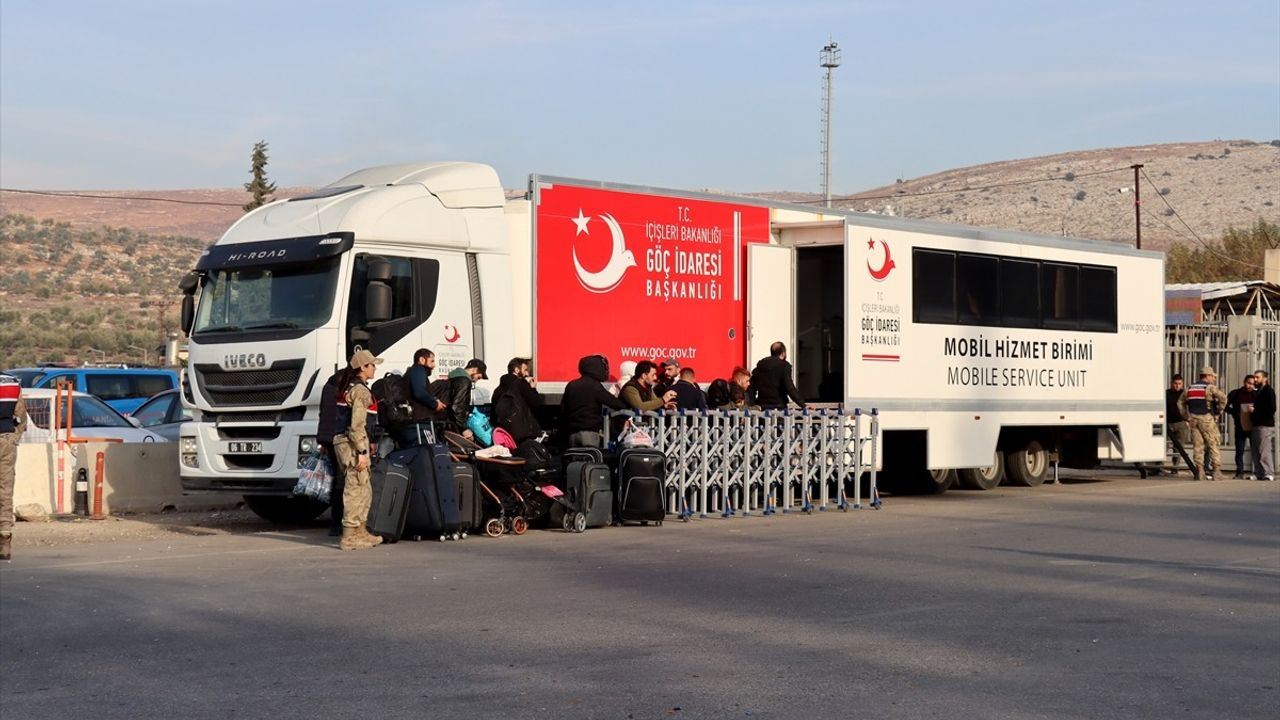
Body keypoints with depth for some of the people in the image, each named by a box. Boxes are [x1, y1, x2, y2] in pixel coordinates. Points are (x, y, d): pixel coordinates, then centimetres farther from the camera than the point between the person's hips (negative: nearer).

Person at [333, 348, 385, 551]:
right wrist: (362, 452, -20)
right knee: (356, 490, -7)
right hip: (352, 443, -10)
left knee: (364, 491, 17)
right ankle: (349, 537, -5)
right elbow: (357, 425, -20)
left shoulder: (347, 387, 17)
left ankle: (360, 533, 24)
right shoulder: (361, 390, -13)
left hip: (342, 441, 10)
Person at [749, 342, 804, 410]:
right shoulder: (784, 366, -5)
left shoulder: (759, 366, 11)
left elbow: (752, 389, 13)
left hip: (762, 407, 5)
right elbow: (790, 389, -14)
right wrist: (804, 405, -14)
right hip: (778, 407, -5)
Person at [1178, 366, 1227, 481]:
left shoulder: (1190, 388, 15)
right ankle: (1216, 470, -4)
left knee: (1197, 446, 5)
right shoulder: (1210, 387, -4)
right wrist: (1219, 411, -5)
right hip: (1206, 418, -5)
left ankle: (1200, 473, 3)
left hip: (1193, 419, 5)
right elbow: (1223, 398, -18)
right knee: (1213, 445, 0)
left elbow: (1180, 402, 21)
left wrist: (1186, 416, 19)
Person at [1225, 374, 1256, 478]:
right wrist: (1235, 413, -7)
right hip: (1240, 427, 1)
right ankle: (1240, 473, 9)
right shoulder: (1235, 394, 1)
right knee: (1239, 451, 4)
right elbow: (1226, 406, 7)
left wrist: (1255, 410, -15)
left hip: (1253, 427, -1)